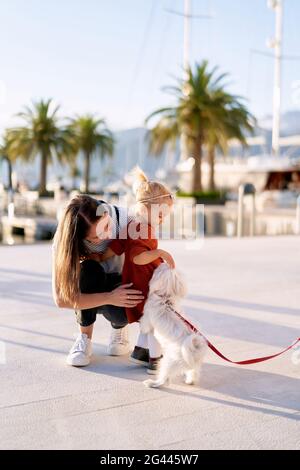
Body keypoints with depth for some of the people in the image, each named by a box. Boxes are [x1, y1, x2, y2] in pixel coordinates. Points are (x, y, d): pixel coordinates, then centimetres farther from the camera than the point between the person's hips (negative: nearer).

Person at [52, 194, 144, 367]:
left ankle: (120, 326, 5)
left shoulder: (124, 218, -28)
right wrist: (109, 298, -37)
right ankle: (85, 337, -14)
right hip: (88, 287, 0)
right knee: (89, 270, -36)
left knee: (119, 313, -35)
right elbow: (61, 299, -30)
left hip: (119, 283, 0)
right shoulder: (66, 241, -29)